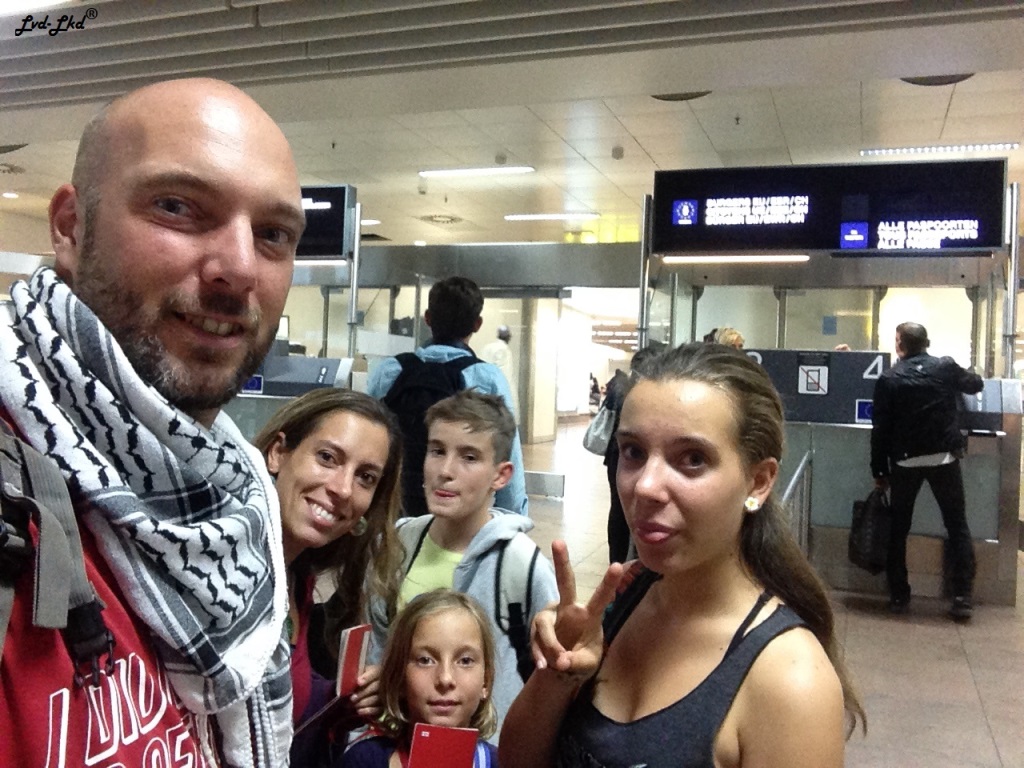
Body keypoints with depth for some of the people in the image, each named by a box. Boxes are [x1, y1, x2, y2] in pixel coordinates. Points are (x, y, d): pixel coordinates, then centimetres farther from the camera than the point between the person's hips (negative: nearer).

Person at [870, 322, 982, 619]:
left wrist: (880, 471, 4)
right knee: (957, 527, 11)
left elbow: (880, 429, -5)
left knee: (898, 529, 12)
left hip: (905, 461, -1)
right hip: (944, 458, 1)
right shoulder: (946, 368, -1)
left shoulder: (888, 379, -5)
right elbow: (976, 384, 21)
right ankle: (962, 597, 9)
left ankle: (899, 596, 15)